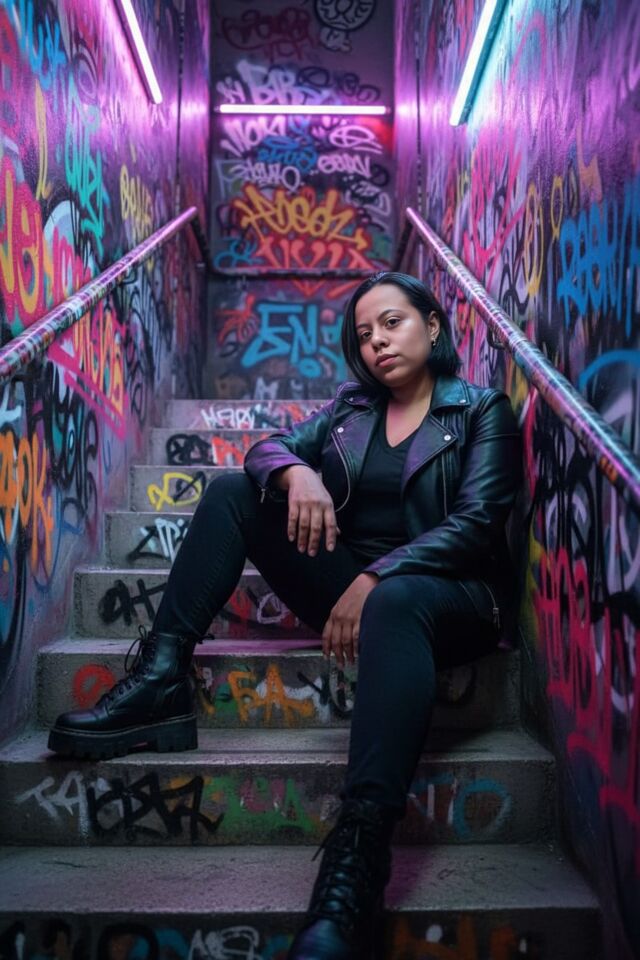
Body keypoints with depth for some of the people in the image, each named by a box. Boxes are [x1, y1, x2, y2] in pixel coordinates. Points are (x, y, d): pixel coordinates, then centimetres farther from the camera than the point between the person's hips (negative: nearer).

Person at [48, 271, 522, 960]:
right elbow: (267, 447, 8)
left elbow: (475, 524, -8)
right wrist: (296, 471, -18)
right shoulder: (351, 406, 18)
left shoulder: (483, 411, 4)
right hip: (348, 583, 5)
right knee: (233, 490, -6)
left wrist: (378, 576, -22)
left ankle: (356, 863, -56)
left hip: (444, 591, -5)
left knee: (395, 602, -42)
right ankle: (159, 683, -20)